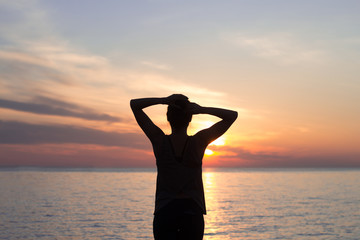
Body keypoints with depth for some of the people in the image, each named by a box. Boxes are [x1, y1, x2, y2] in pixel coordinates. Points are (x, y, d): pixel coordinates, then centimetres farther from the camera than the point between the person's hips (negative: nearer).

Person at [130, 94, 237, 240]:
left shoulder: (160, 141, -6)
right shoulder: (199, 141, -7)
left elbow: (134, 104, 2)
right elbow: (232, 115, 0)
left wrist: (164, 100, -9)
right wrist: (202, 109, -11)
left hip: (164, 213, 0)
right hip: (192, 213, 0)